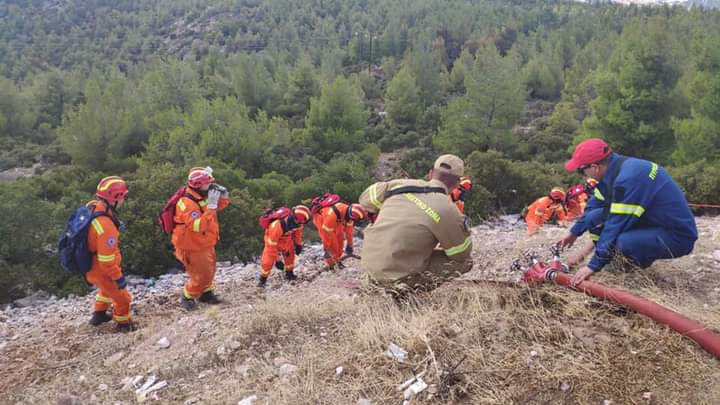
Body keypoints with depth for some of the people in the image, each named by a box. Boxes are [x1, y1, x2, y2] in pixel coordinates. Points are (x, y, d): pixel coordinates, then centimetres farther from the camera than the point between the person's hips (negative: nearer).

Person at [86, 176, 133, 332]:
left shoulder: (92, 206, -14)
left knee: (107, 288, 36)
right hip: (100, 270, -9)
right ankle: (124, 325, 37)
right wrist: (119, 277, -18)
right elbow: (107, 260, -31)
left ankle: (99, 314, 54)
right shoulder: (106, 227, -39)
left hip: (87, 263, 9)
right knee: (122, 297, 16)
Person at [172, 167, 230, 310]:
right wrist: (211, 205, -41)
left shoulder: (203, 196, -6)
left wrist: (223, 195, -11)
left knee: (209, 270, 25)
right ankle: (186, 298, 25)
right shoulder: (187, 203, -31)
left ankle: (206, 293, 47)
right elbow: (199, 226, -41)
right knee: (201, 276, 3)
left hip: (205, 244, 9)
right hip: (192, 248, -9)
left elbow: (222, 205, 12)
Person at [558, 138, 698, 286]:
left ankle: (644, 263, -2)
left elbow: (616, 225, -28)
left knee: (624, 242, -35)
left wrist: (593, 266, -22)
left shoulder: (627, 178, -29)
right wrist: (574, 232, 26)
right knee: (593, 218, -1)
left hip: (678, 235, -8)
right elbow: (595, 204, 16)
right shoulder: (615, 168, 0)